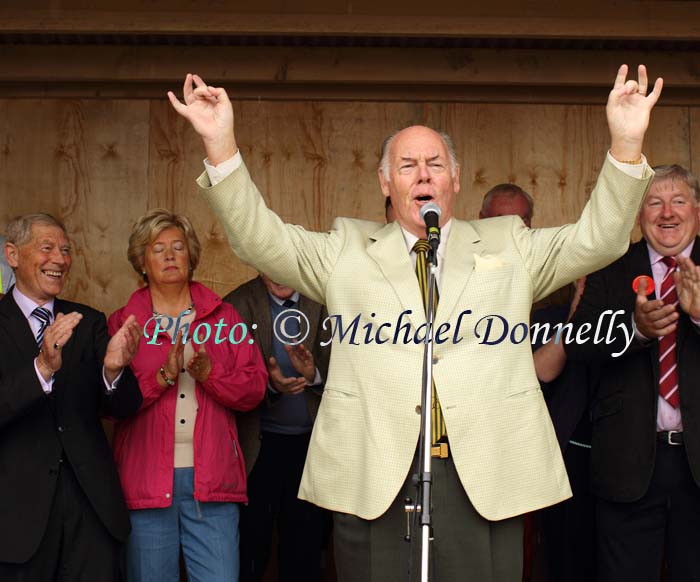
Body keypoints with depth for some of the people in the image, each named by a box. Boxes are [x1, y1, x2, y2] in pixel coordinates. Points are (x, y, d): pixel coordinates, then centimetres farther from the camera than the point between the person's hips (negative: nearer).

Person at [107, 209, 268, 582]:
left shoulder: (221, 315, 11)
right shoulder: (122, 322, 7)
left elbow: (254, 389, 3)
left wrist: (208, 372, -14)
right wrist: (163, 375, -16)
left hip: (212, 480, 1)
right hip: (147, 478, 0)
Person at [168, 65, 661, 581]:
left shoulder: (508, 247, 16)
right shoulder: (346, 252, 13)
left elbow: (598, 239, 7)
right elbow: (260, 238, 3)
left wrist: (626, 143, -6)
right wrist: (221, 144, -9)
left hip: (485, 480, 1)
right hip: (373, 479, 0)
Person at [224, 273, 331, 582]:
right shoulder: (237, 305, -3)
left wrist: (314, 375, -23)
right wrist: (270, 383, -24)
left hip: (311, 442, 2)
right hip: (258, 447, -1)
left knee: (304, 556, 10)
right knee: (250, 548, 2)